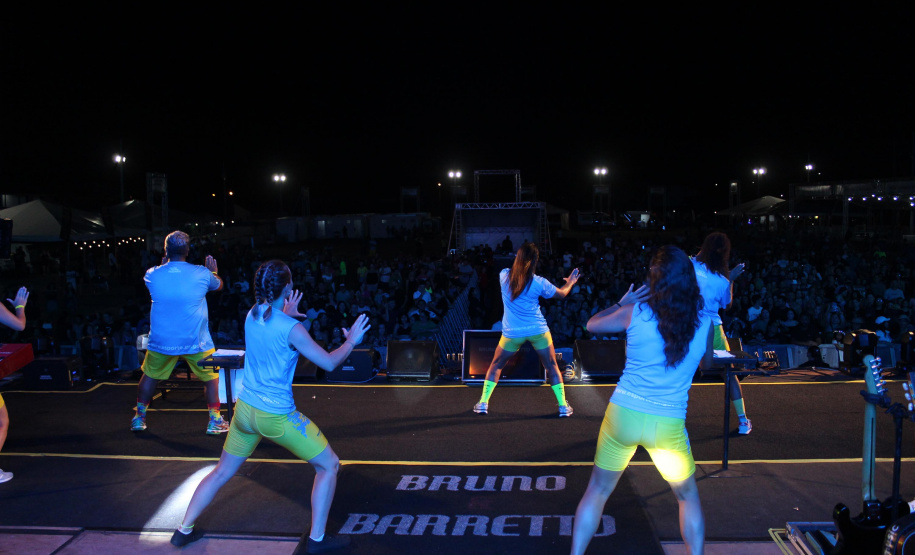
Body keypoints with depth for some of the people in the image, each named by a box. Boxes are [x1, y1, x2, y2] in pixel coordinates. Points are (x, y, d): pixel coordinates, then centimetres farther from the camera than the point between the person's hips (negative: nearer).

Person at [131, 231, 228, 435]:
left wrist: (164, 264, 30)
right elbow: (219, 285, 12)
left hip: (161, 342, 2)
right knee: (211, 377, 16)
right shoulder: (202, 273, -10)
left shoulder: (152, 275, -6)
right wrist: (213, 271, 31)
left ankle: (139, 417, 33)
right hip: (196, 342, -1)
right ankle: (214, 421, 18)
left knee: (149, 376, 23)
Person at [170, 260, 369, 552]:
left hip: (244, 408, 7)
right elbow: (329, 363, -15)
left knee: (222, 472, 24)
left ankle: (184, 531, 31)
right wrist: (351, 341, 0)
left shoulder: (252, 315, 0)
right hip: (276, 417, -7)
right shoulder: (291, 329, -20)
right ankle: (317, 539, 12)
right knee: (329, 465, 7)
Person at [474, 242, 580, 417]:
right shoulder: (539, 282, -8)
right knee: (552, 367, 13)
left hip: (512, 332, 1)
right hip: (538, 330, -1)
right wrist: (570, 282, 26)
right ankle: (563, 406, 15)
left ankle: (483, 403, 14)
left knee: (496, 366, 17)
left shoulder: (504, 275, -6)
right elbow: (562, 293, 8)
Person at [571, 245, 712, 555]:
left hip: (624, 414, 0)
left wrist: (622, 302, 20)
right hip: (669, 425, 1)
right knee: (688, 497, 24)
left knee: (597, 492, 16)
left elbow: (592, 325, 8)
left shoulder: (635, 312, -7)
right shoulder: (704, 324, -4)